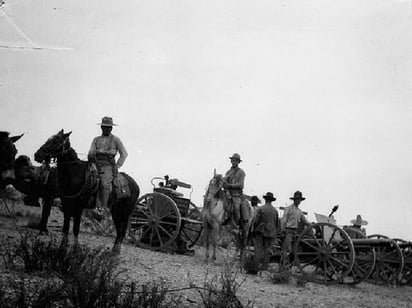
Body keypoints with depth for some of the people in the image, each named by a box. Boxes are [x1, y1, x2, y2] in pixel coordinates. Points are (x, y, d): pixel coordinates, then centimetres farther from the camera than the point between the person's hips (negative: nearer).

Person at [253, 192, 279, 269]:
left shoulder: (261, 209, -7)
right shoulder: (275, 210, 4)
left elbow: (256, 221, -7)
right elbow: (277, 224, 10)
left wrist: (254, 231, 3)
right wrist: (275, 233, 21)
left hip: (261, 231, -3)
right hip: (271, 233, 3)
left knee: (258, 249, 0)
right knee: (267, 250, 7)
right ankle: (264, 266, 7)